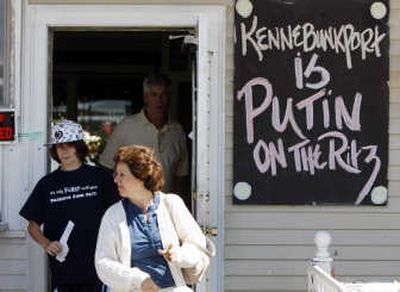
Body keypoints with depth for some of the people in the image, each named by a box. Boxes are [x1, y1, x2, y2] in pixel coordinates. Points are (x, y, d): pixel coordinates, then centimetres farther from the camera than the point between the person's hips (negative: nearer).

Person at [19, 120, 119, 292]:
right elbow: (33, 225, 11)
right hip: (62, 269, 2)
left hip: (97, 267, -2)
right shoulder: (47, 184, 7)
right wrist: (45, 243, -8)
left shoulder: (100, 177, 3)